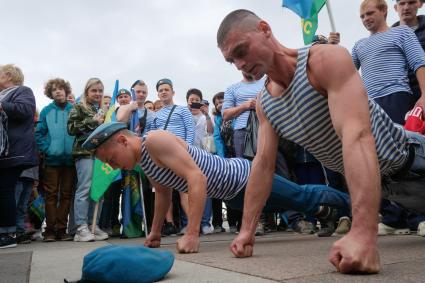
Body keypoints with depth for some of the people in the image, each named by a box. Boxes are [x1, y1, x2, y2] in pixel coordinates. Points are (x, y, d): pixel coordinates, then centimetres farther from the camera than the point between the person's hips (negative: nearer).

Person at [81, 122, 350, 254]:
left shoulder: (155, 141, -28)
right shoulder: (144, 161, 1)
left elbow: (197, 177, -37)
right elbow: (163, 193, 17)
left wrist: (192, 234, -39)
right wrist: (156, 233, 19)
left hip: (243, 177, -7)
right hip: (232, 193, 8)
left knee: (302, 198, 12)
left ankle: (348, 201, 36)